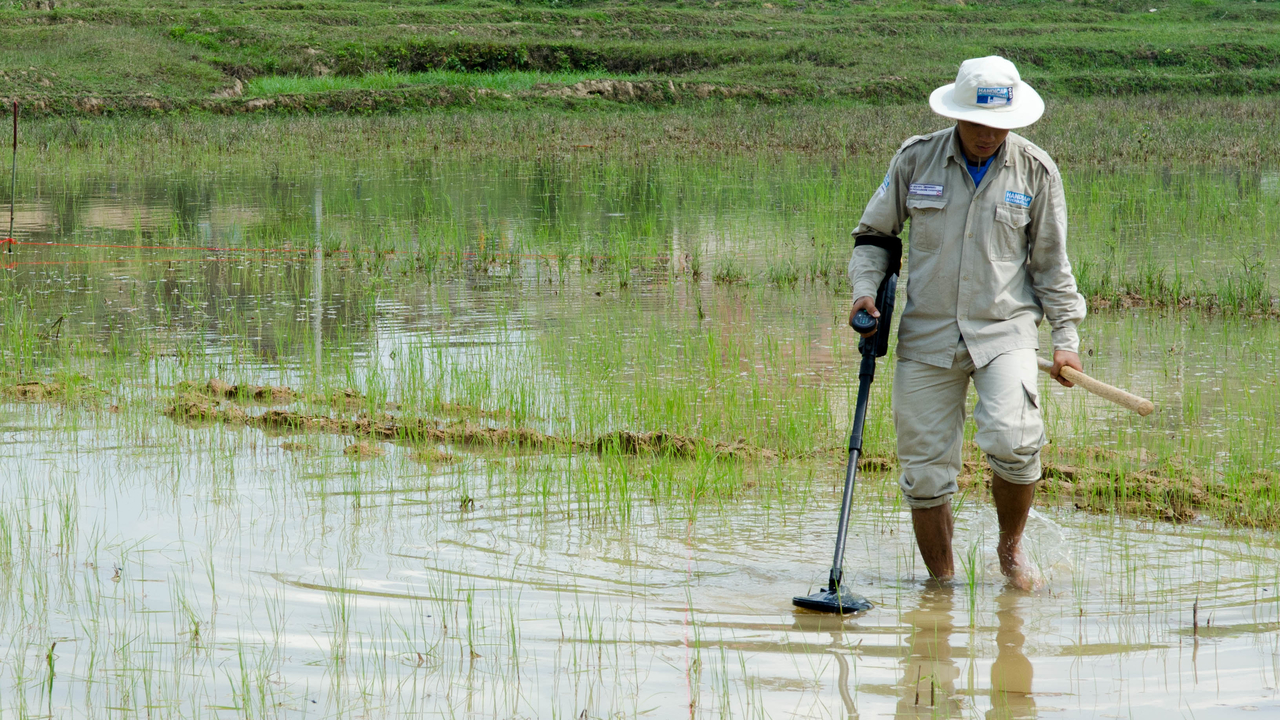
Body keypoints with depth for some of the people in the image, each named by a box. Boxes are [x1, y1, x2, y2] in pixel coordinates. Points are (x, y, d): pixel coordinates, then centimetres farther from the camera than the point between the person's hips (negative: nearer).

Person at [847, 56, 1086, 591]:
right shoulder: (915, 160, 2)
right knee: (925, 470, 0)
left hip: (1005, 331, -1)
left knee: (1013, 443, -23)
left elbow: (1051, 264, 10)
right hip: (926, 334, 1)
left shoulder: (1036, 171, 2)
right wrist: (865, 289, -3)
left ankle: (1011, 547, 4)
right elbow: (874, 234, 14)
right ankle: (941, 582, 16)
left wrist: (1066, 337, 4)